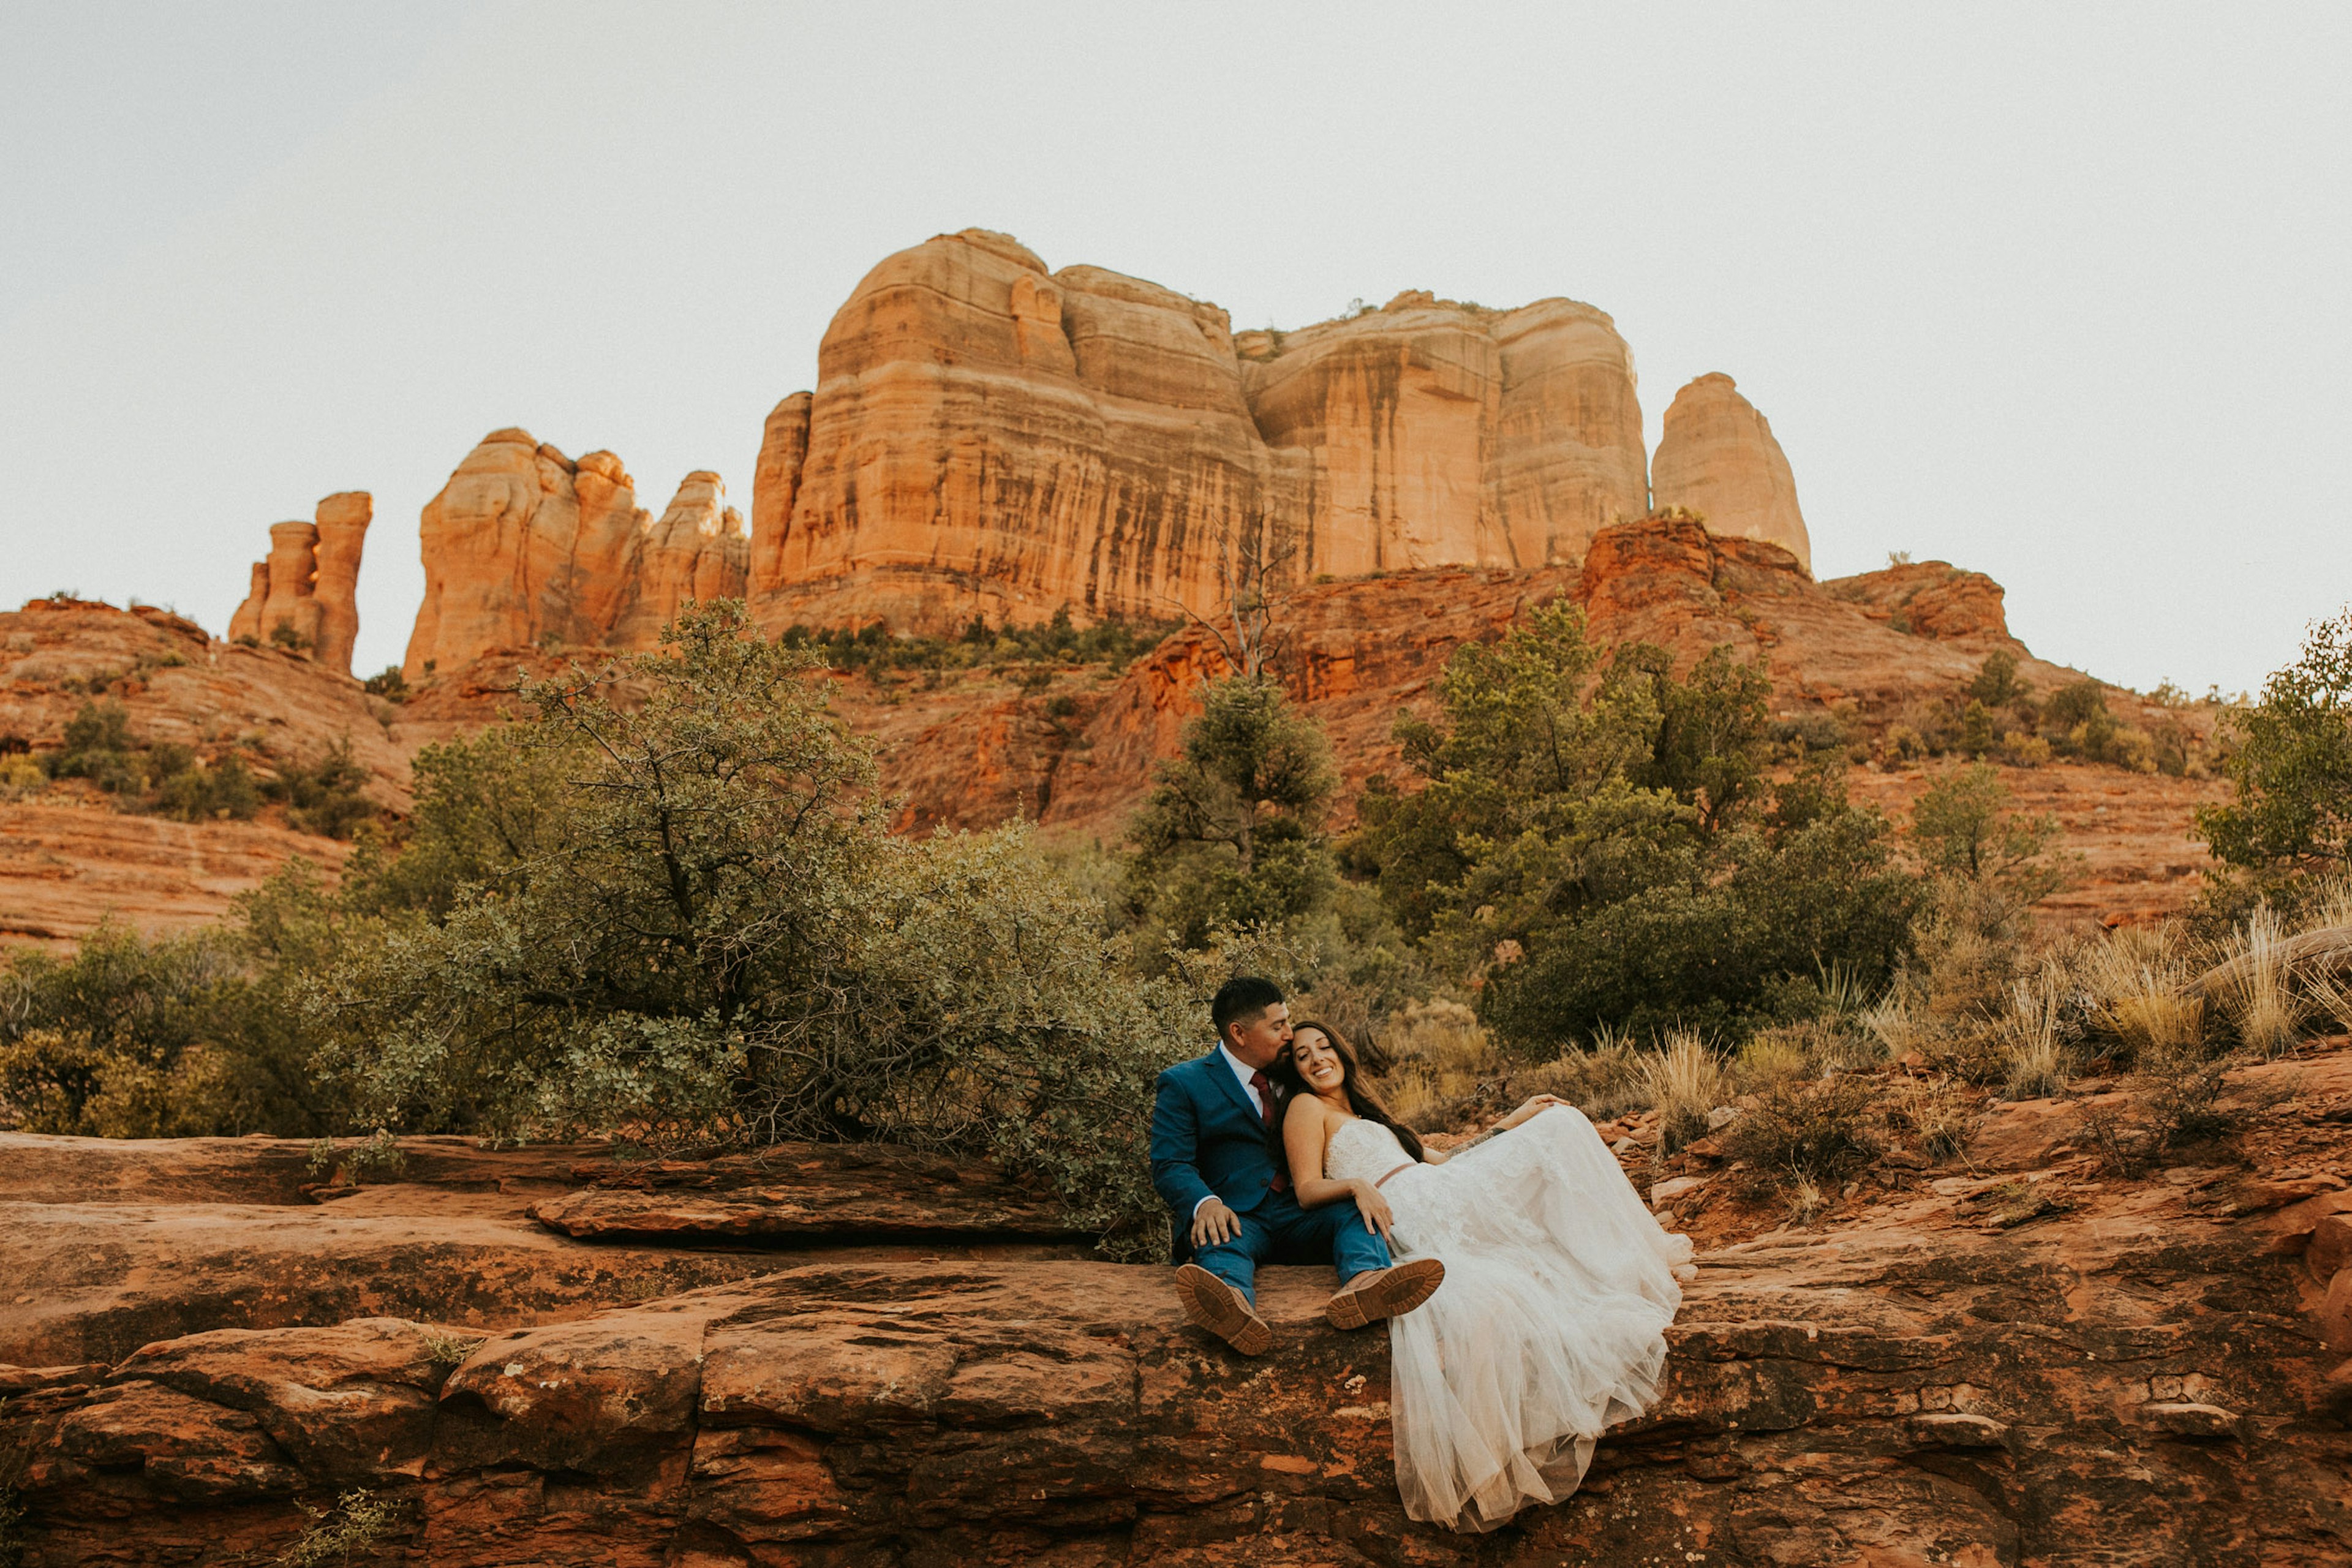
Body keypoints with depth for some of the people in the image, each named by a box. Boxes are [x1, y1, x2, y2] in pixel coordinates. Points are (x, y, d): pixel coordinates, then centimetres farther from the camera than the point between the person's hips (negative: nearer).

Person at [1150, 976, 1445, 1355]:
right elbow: (1170, 1165, -5)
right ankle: (1234, 1304, -71)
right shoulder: (1183, 1083, 5)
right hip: (1235, 1217, -4)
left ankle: (1364, 1282, -57)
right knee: (1221, 1241, -37)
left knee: (1358, 1213, -23)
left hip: (1298, 1217, 5)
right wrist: (1205, 1203, -28)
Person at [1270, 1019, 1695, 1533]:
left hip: (1446, 1191, 8)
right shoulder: (1307, 1107, 10)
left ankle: (1637, 1255, -4)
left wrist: (1511, 1125, 28)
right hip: (1409, 1215, -8)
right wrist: (1355, 1186, -23)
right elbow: (1307, 1190, -2)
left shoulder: (1367, 1113, 33)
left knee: (1559, 1122, 1)